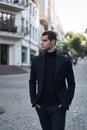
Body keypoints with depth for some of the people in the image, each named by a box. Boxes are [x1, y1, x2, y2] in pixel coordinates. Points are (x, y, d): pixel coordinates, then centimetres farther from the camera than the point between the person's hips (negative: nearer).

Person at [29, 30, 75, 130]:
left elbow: (71, 83, 2)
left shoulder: (65, 61, -3)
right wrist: (33, 101, 0)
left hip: (58, 107, -2)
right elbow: (32, 82, 9)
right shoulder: (36, 60, 3)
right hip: (41, 107, 3)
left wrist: (66, 102, -6)